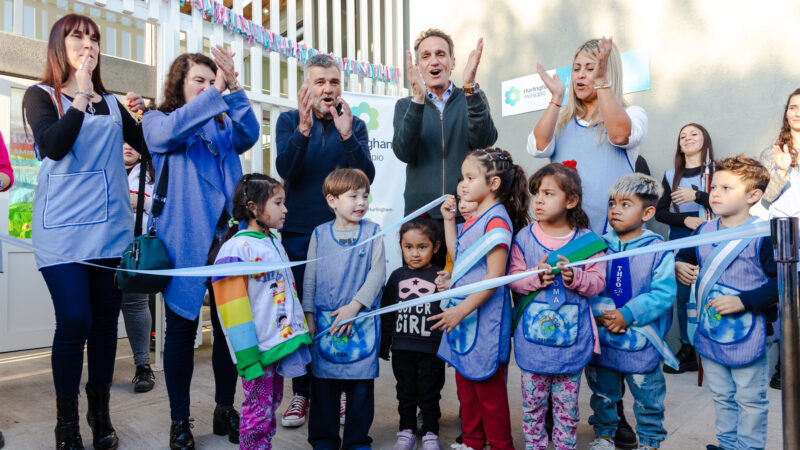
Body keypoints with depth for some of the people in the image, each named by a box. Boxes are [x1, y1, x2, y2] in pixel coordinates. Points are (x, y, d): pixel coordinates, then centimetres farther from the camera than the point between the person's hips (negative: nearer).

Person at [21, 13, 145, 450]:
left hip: (111, 227, 4)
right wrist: (81, 95, -13)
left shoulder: (112, 104, 16)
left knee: (106, 320, 7)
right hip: (63, 229, -3)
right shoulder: (41, 95, 5)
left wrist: (143, 114, -3)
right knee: (74, 321, -8)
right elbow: (53, 146, -13)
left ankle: (100, 410, 25)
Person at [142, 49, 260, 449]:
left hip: (226, 236, 3)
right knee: (182, 329, 4)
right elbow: (170, 132, -16)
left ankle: (225, 409, 24)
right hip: (183, 241, -3)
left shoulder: (224, 124, 16)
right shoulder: (157, 120, 8)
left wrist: (233, 89, -17)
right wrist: (216, 93, -20)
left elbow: (249, 135, -6)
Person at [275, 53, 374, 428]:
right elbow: (285, 168, -11)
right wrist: (304, 128, -26)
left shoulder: (354, 125, 5)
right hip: (298, 231, 0)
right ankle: (303, 391, 19)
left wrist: (346, 135, -21)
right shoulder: (289, 120, 5)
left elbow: (366, 177, -8)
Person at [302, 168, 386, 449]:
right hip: (325, 321, 1)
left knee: (361, 384, 8)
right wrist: (308, 316, 5)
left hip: (362, 319, -1)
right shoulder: (320, 234, 4)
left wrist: (354, 306, -14)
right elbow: (310, 277, 8)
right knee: (324, 383, 10)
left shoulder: (373, 232, 0)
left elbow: (377, 273, -7)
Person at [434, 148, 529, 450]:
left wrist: (463, 309, -24)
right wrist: (449, 220, 14)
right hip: (462, 313, 9)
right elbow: (458, 256, 19)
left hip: (484, 317, -9)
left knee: (488, 386, 6)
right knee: (465, 381, 19)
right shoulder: (474, 218, 10)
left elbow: (494, 277, -23)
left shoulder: (497, 220, -19)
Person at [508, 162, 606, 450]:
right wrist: (535, 277, -20)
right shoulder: (524, 238, -2)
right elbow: (513, 277, -2)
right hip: (533, 337, 1)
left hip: (572, 338, 0)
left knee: (567, 405, 14)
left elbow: (598, 281, -4)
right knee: (532, 403, 13)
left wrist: (574, 277, -22)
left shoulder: (587, 240, -3)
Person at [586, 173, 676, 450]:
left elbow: (663, 293, -14)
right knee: (602, 393, 19)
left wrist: (628, 315, -20)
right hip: (601, 337, 3)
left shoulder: (658, 250, -8)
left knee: (647, 396, 14)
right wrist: (600, 313, -18)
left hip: (641, 341, -3)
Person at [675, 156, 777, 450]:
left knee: (750, 399, 13)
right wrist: (678, 266, -3)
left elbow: (781, 281, -20)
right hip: (709, 334, 6)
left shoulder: (763, 236, -16)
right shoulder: (704, 231, 2)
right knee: (721, 397, 22)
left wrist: (742, 301, -24)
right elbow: (685, 256, 18)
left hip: (748, 337, -6)